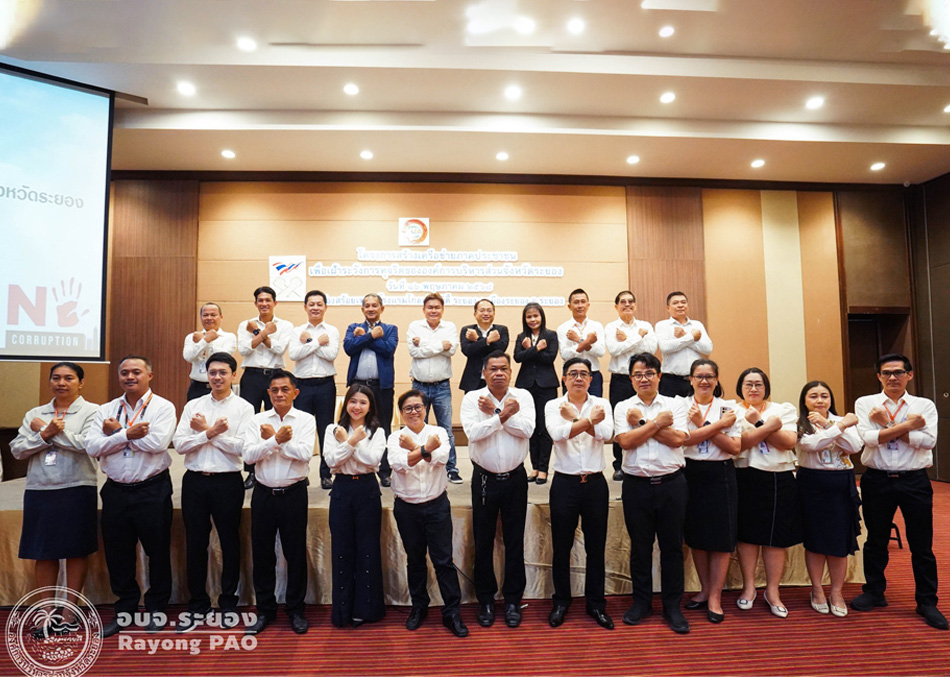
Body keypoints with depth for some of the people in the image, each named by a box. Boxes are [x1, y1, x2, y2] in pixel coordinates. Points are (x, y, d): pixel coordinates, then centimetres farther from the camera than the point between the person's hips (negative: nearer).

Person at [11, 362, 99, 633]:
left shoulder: (91, 411, -2)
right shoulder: (34, 414, 11)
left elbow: (88, 444, -17)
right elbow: (17, 450, 3)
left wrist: (49, 430, -8)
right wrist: (46, 433, -13)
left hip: (77, 491, -4)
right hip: (39, 491, 4)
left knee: (77, 550, 4)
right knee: (43, 553, 9)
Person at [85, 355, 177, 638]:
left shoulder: (163, 407, -5)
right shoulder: (106, 410, 8)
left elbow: (157, 443, -21)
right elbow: (92, 447, -4)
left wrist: (116, 431, -10)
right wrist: (128, 434, -15)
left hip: (152, 490, -4)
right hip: (116, 490, 4)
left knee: (158, 551, 6)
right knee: (118, 553, 13)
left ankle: (156, 609, 24)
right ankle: (124, 609, 31)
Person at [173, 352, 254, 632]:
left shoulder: (243, 408, -3)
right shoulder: (193, 406, 8)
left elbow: (242, 447, -15)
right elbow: (180, 444, -2)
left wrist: (206, 431, -12)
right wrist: (211, 432, -15)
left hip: (227, 482, -3)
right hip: (194, 481, 3)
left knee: (229, 542, 8)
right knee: (195, 543, 10)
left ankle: (228, 603, 24)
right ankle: (197, 605, 25)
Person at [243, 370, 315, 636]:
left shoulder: (306, 419, -1)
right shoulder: (257, 420, 4)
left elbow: (305, 453, -16)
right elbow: (249, 454, -8)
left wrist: (272, 439, -12)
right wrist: (277, 439, -18)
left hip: (293, 493, -2)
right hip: (263, 494, 2)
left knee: (295, 552, 6)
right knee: (262, 553, 10)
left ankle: (296, 610, 22)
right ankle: (265, 610, 27)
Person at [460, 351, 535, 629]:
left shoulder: (523, 396, -1)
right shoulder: (472, 398, -3)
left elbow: (527, 429, -17)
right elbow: (473, 432, -19)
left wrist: (493, 413, -17)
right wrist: (504, 414, -20)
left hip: (515, 478, 1)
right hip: (484, 478, 0)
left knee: (515, 541, 9)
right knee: (483, 541, 10)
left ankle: (513, 600, 24)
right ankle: (485, 600, 26)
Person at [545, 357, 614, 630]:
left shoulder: (601, 404, 3)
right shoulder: (553, 406, -1)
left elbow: (606, 433, -16)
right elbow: (558, 433, -20)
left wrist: (574, 418, -13)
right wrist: (588, 419, -17)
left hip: (595, 483, 1)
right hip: (565, 483, -1)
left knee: (596, 546, 10)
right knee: (561, 547, 10)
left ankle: (596, 603, 26)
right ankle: (561, 602, 27)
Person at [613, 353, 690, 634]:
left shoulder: (675, 404, 5)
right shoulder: (623, 407, 4)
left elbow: (677, 439, -10)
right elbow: (626, 441, -11)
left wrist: (642, 422, -10)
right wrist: (658, 423, -10)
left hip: (671, 482, 0)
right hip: (637, 484, 0)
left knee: (672, 546, 7)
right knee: (640, 546, 10)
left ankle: (672, 606, 21)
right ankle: (641, 601, 26)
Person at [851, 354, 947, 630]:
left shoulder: (925, 405, 3)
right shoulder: (865, 403, 1)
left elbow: (928, 441, -13)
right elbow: (868, 438, -14)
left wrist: (888, 424, -14)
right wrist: (908, 425, -14)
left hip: (914, 480, 0)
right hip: (877, 480, 0)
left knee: (922, 545, 7)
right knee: (876, 540, 14)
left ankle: (927, 602, 24)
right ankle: (874, 592, 30)